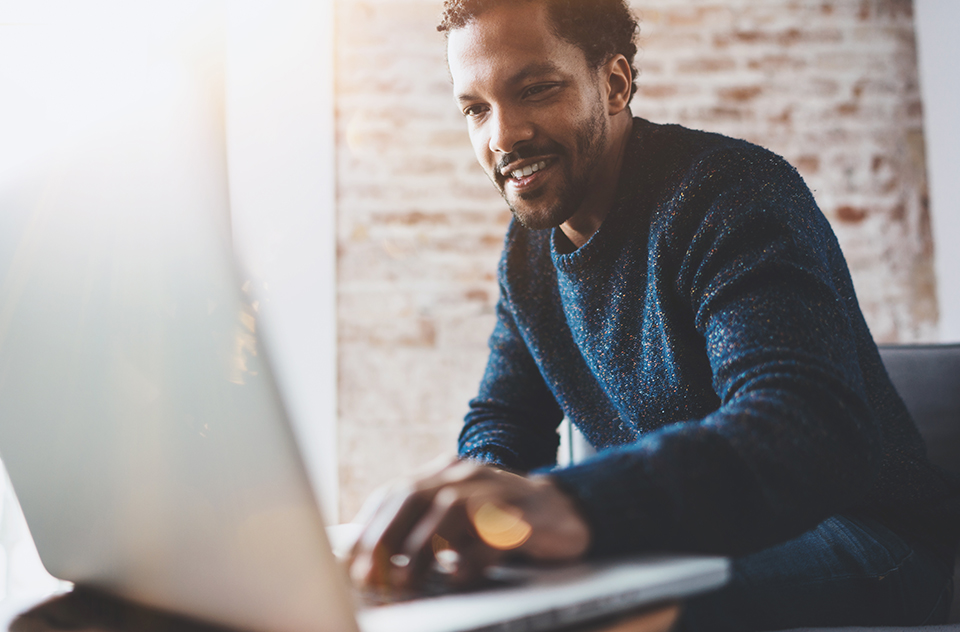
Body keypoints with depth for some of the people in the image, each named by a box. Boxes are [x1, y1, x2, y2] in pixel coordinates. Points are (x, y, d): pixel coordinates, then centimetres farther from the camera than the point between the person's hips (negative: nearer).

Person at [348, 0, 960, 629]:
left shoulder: (730, 189, -20)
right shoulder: (529, 251, 6)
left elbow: (815, 433, -36)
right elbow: (501, 421, 9)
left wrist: (575, 502, -55)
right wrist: (485, 500, -18)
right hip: (692, 543, 6)